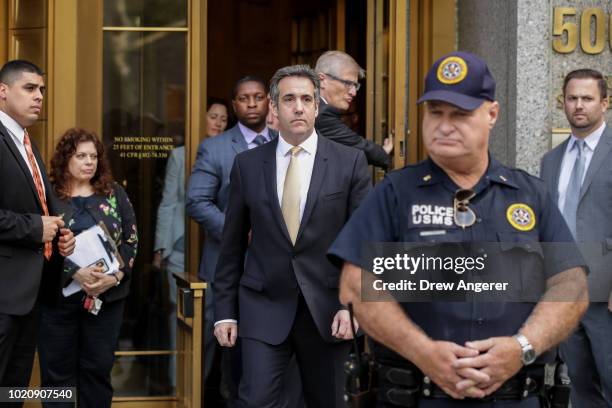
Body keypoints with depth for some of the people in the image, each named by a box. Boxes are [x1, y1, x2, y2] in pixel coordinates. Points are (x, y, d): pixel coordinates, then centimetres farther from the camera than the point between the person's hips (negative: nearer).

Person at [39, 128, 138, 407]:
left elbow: (131, 239, 4)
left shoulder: (114, 193, 7)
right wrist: (75, 273, -20)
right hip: (58, 296, -2)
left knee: (99, 368, 7)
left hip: (107, 296, 2)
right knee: (57, 370, 3)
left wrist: (115, 276, -12)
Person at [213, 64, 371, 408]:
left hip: (327, 308, 0)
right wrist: (225, 311, 5)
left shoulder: (350, 161, 0)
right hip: (264, 307, 0)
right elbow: (233, 244, 7)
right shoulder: (247, 164, 4)